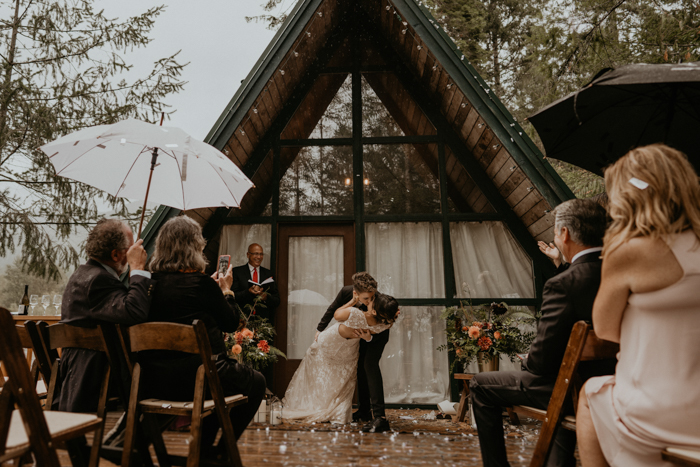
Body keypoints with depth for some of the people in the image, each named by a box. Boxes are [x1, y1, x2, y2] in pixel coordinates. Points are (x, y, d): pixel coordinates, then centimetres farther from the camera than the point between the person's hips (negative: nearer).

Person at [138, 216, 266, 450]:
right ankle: (223, 451, 25)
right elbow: (231, 323, -3)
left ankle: (203, 448, 40)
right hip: (193, 378, -7)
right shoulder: (201, 283, -16)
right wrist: (226, 290, 12)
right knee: (256, 382, 19)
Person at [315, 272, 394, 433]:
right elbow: (332, 310, -10)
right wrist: (320, 329, -2)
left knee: (370, 364, -22)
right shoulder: (346, 292, -31)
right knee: (361, 366, 9)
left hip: (377, 334, -5)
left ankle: (379, 416, -27)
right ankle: (364, 410, 24)